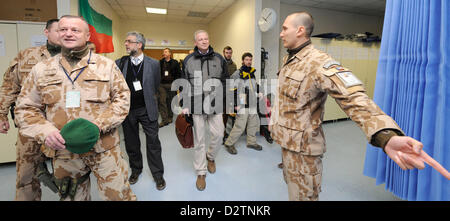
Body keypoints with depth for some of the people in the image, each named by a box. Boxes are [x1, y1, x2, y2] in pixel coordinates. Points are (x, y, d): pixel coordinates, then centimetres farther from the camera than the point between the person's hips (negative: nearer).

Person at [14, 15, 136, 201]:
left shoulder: (107, 65, 1)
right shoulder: (41, 69, 7)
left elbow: (122, 98, -1)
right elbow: (26, 109, 9)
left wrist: (99, 125, -14)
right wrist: (45, 131, -10)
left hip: (105, 149, -2)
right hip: (63, 152, 3)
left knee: (118, 195, 4)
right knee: (73, 197, 20)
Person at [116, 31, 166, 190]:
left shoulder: (153, 64, -4)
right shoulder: (119, 63, 1)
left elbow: (155, 86, 5)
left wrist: (146, 99, 7)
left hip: (147, 109, -2)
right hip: (127, 110, 2)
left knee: (153, 142, 5)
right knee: (131, 143, 15)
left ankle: (158, 174, 20)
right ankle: (136, 169, 38)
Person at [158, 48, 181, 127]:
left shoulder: (175, 62, 3)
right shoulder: (160, 62, 9)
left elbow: (179, 73, 2)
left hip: (171, 84, -1)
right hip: (162, 85, 1)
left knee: (170, 101, 9)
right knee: (162, 101, -6)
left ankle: (170, 117, 24)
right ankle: (164, 120, -3)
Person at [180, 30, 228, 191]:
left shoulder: (219, 58, 8)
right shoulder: (188, 60, 4)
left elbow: (225, 81, 11)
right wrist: (185, 105, -2)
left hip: (215, 104, 1)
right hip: (196, 105, -1)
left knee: (218, 134, 2)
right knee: (199, 139, 5)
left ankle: (210, 157, 34)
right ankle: (201, 172, 20)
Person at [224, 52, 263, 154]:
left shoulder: (252, 72, 14)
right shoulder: (238, 74, -10)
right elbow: (232, 90, -12)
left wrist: (258, 92, 11)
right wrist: (235, 104, -16)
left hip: (252, 104, 8)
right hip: (242, 105, -8)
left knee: (254, 124, 15)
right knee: (240, 126, -7)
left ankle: (251, 142, 33)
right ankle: (229, 144, 9)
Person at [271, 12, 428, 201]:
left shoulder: (319, 63, -22)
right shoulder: (287, 60, 8)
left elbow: (353, 97, -36)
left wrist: (387, 136, -51)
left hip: (302, 147, -8)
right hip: (285, 141, 9)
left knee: (302, 195, 7)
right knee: (290, 183, 27)